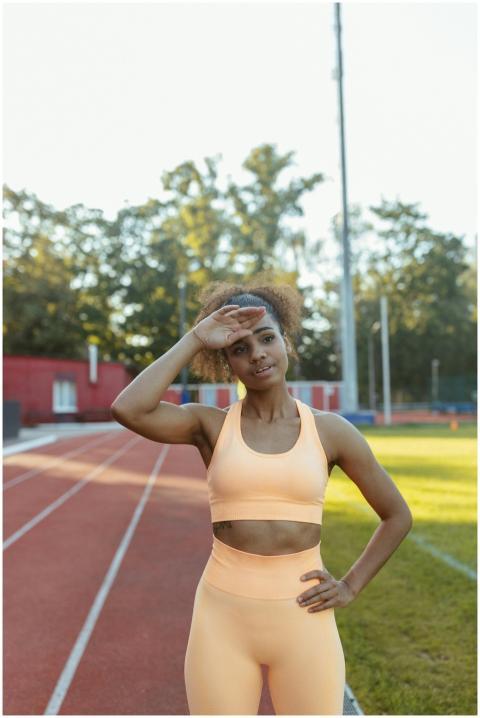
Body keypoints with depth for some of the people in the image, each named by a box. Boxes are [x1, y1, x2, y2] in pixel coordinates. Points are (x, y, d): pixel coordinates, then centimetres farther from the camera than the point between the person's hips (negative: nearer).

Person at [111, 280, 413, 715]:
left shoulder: (331, 431, -1)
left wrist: (351, 586, 2)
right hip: (223, 617, 0)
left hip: (303, 620, 1)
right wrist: (195, 340, -14)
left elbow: (398, 516, 10)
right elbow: (127, 409, -22)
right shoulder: (210, 425, -2)